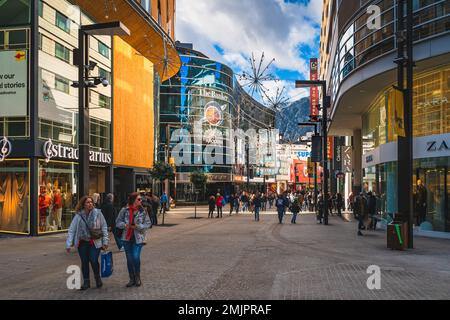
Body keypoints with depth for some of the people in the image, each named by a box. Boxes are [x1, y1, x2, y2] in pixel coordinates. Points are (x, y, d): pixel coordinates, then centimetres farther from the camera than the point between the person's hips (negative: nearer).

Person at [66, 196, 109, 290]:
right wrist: (69, 244, -9)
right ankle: (86, 282, 24)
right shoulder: (78, 215, -4)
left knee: (93, 261, -9)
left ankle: (98, 278, 17)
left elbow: (104, 227, -1)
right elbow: (72, 230, -3)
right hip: (82, 242, 2)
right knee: (84, 262, 8)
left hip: (95, 242, -2)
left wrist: (105, 241, -4)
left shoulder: (98, 213, -6)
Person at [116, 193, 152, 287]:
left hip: (138, 238, -2)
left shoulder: (143, 211, -4)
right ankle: (132, 279, 23)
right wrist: (125, 225, -17)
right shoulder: (124, 210, -3)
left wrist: (138, 226, -16)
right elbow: (118, 222, 3)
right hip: (127, 238, 2)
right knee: (129, 259, 9)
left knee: (136, 257, -12)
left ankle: (137, 277, 12)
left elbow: (148, 223, -2)